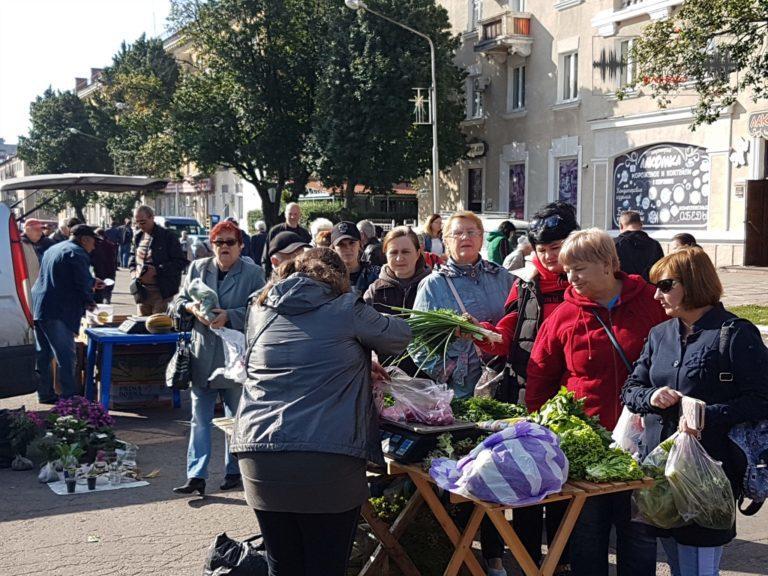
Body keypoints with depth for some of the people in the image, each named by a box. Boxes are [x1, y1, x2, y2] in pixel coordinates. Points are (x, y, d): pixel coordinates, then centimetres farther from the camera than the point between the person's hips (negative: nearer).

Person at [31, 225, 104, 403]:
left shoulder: (52, 250, 21)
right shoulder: (78, 253, -10)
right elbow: (83, 283, -13)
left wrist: (92, 282, 31)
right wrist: (89, 302, 5)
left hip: (37, 308, 10)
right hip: (57, 313, -10)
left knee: (44, 355, 16)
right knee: (67, 357, -6)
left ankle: (45, 393, 22)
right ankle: (69, 398, -7)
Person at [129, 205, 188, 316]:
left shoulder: (168, 236, -9)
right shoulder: (138, 237, 12)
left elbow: (181, 262, -13)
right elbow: (132, 256, 28)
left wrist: (157, 270, -20)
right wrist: (133, 270, 7)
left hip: (162, 293, -6)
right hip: (142, 292, 7)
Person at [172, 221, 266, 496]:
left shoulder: (253, 273, -4)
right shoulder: (197, 268, 7)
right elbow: (178, 301, 11)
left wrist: (229, 316, -21)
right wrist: (191, 307, -11)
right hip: (202, 357, 3)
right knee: (200, 419, 3)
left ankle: (233, 471, 26)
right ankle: (196, 476, 4)